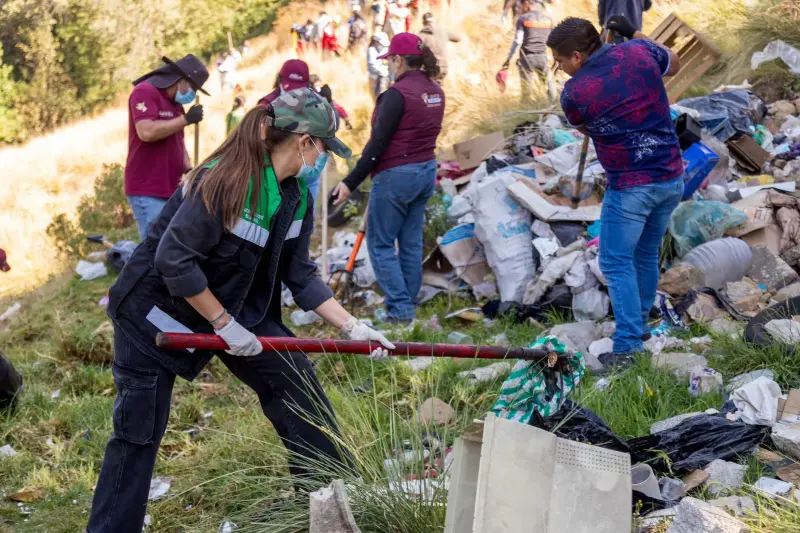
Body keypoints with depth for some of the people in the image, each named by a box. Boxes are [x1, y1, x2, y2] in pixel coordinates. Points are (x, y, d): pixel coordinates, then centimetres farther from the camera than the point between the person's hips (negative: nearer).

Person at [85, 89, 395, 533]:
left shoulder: (296, 199, -4)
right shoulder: (224, 181, -30)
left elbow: (300, 276, 2)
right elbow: (173, 260, -30)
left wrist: (352, 327, -4)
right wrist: (224, 325, -23)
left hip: (235, 304, 7)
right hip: (156, 311, -7)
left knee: (294, 379, 1)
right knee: (139, 430, 0)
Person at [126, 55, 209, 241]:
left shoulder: (175, 103, 19)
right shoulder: (145, 92, -8)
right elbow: (147, 132, -23)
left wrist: (189, 170, 5)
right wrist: (186, 119, -15)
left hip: (172, 190, 9)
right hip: (147, 193, -9)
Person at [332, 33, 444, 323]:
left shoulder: (397, 94, -18)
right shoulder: (435, 91, 6)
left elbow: (377, 144, -19)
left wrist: (351, 182, -16)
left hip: (395, 176, -8)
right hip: (426, 171, 8)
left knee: (380, 243, 2)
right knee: (411, 241, 14)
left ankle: (400, 307, -3)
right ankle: (408, 305, 20)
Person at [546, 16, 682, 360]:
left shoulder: (573, 93, -13)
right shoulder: (639, 52, -2)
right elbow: (675, 65, 22)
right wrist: (635, 34, 24)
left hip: (630, 186, -6)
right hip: (671, 178, 6)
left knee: (617, 262, 1)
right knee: (647, 255, 19)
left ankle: (628, 344, -7)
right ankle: (639, 324, 31)